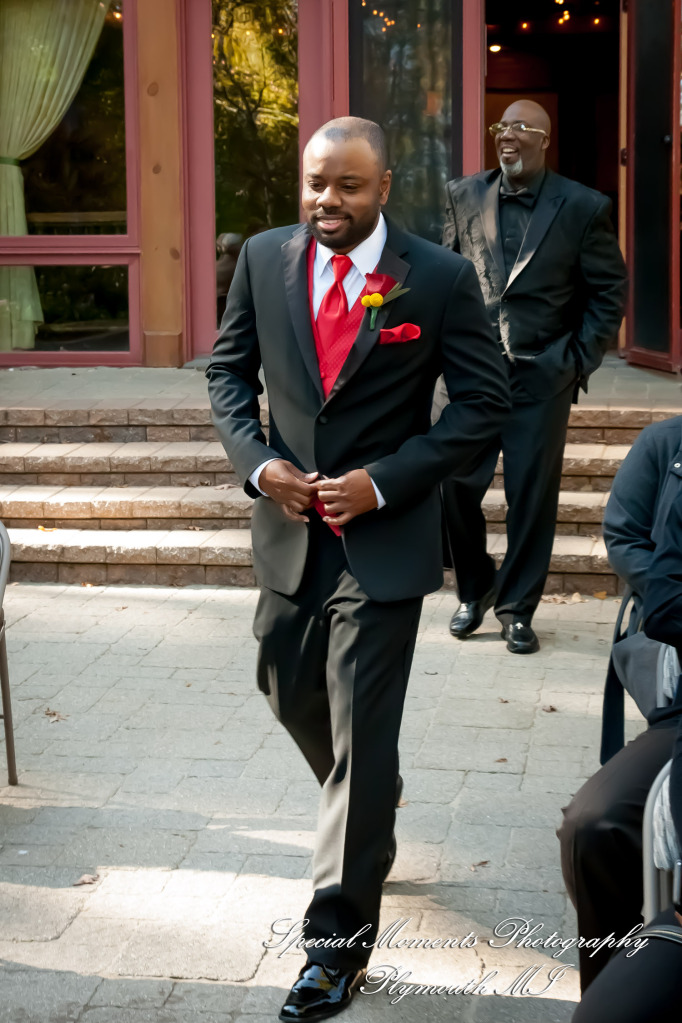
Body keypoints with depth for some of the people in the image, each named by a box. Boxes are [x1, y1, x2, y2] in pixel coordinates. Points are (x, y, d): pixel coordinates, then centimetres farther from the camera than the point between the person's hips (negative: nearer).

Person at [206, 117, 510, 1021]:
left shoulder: (440, 277, -9)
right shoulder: (264, 259, 2)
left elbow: (484, 400, -6)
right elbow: (228, 369, 11)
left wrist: (385, 481, -15)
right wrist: (257, 460, -6)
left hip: (384, 532, -5)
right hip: (289, 524, 5)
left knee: (362, 735, -3)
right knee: (290, 693, 20)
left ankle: (339, 941, 7)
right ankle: (368, 808, 52)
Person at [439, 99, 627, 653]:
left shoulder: (583, 208, -3)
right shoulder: (464, 197, 6)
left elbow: (610, 291, 2)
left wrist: (579, 360, -4)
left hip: (542, 377, -2)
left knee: (532, 494, 2)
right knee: (457, 485, 0)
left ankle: (517, 607, 17)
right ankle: (475, 592, 22)